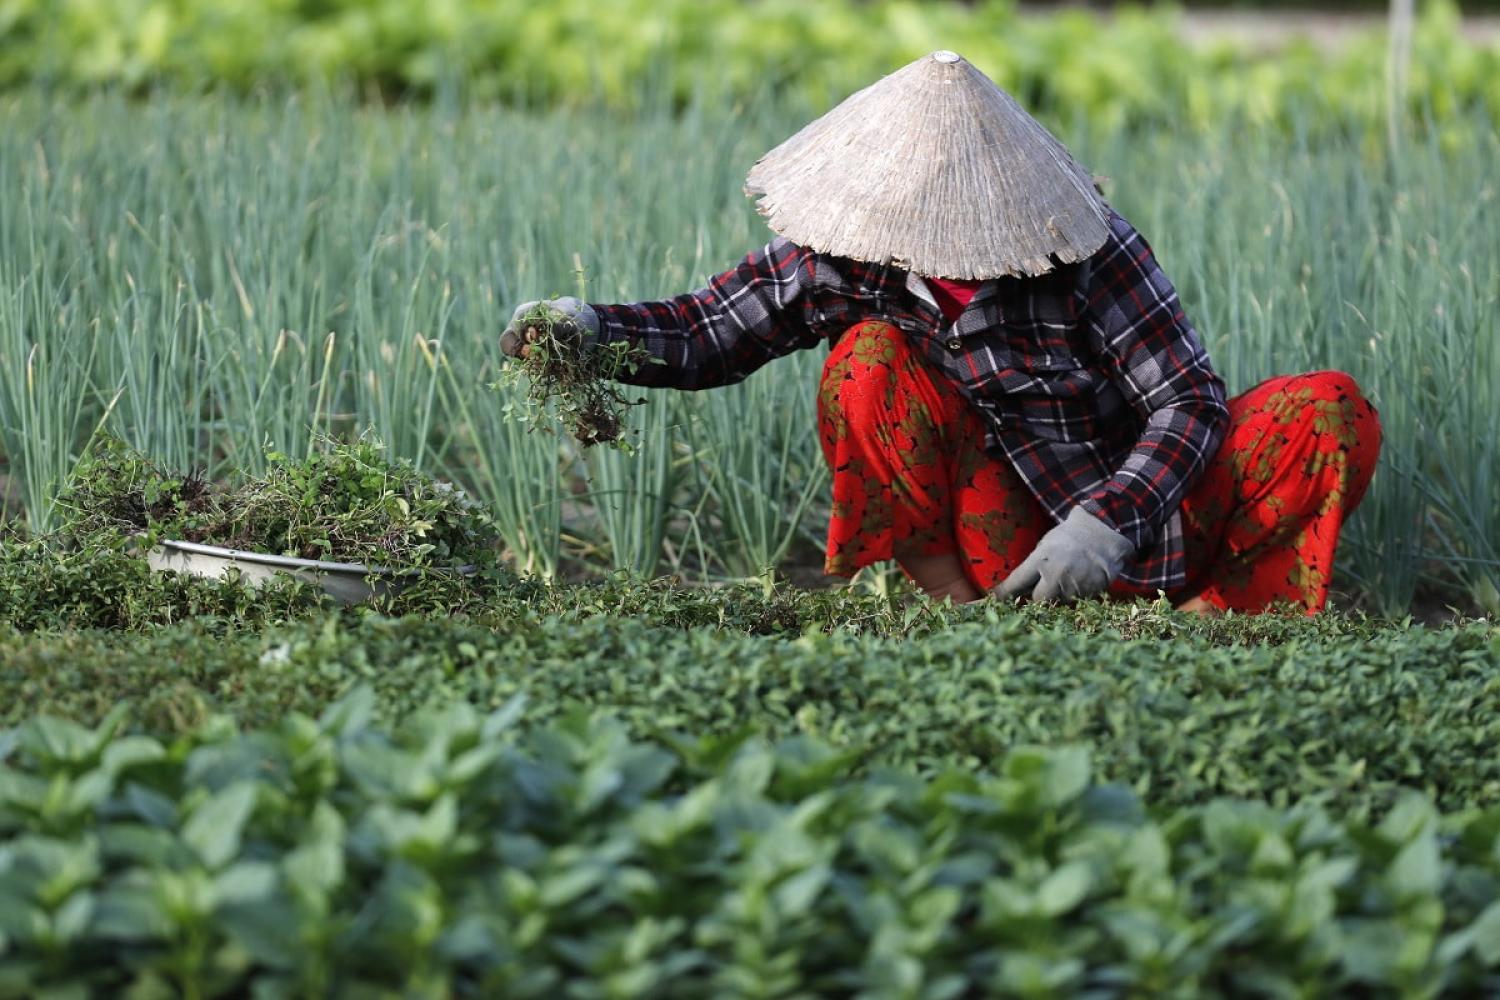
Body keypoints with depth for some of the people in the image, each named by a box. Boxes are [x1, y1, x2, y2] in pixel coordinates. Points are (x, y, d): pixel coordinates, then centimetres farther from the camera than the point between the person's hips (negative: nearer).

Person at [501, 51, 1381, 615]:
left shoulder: (1090, 255, -21)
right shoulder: (839, 257, -12)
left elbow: (1194, 402, -21)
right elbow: (710, 330, 0)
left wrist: (1104, 526, -36)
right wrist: (592, 329, -20)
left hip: (1146, 521, -2)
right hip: (1015, 548, 2)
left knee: (1334, 412, -24)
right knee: (870, 360, -22)